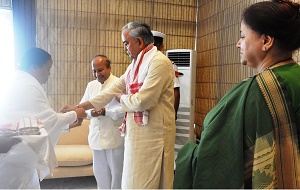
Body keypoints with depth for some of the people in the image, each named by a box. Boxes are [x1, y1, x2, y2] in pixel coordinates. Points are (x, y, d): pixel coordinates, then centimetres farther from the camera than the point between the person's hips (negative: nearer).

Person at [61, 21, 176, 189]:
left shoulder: (159, 62, -15)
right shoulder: (135, 64, 14)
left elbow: (142, 101, -22)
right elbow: (113, 90, 15)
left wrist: (122, 97, 0)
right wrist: (79, 107, 14)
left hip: (152, 135, -8)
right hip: (136, 133, 8)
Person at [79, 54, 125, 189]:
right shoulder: (91, 85, 9)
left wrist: (105, 111, -24)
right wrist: (90, 112, -11)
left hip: (114, 137, -5)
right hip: (96, 136, 6)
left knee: (116, 171, 10)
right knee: (100, 172, 18)